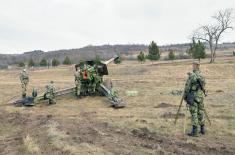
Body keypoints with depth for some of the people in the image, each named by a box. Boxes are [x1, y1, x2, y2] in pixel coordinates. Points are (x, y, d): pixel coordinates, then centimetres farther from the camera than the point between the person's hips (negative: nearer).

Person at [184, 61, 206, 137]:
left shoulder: (191, 76, -15)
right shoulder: (202, 75, 7)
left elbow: (187, 87, -13)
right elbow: (203, 85, 15)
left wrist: (185, 96, -2)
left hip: (193, 96, -7)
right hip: (201, 95, 7)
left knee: (194, 113, -3)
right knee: (201, 112, 14)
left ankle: (195, 131, 0)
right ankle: (202, 129, 23)